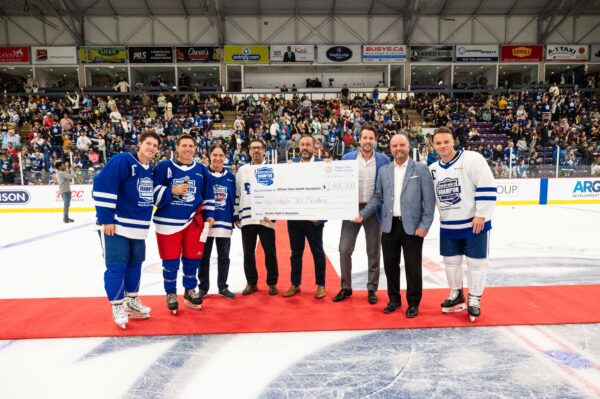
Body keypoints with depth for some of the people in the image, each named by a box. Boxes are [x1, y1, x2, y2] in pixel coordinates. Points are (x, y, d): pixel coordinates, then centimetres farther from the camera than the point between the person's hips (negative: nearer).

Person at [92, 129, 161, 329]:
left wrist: (144, 222, 15)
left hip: (138, 227, 8)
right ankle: (117, 306, 13)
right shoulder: (122, 160, -14)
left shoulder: (150, 171, 10)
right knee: (116, 266, -2)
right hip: (116, 226, -8)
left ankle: (131, 300, 31)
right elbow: (101, 186, -21)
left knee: (135, 264, 15)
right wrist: (106, 219, -20)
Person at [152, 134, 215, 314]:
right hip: (168, 221, -3)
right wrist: (172, 191, -18)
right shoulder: (163, 166, -3)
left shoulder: (202, 170, 9)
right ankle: (171, 293, 24)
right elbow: (154, 192, -5)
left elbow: (208, 195, 14)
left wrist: (209, 215, 6)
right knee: (171, 261, 5)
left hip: (194, 221, 3)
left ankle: (190, 290, 30)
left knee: (193, 258, 11)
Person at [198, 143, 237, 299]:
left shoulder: (230, 176, 6)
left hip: (225, 223, 3)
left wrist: (234, 221, 6)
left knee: (224, 257, 11)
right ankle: (203, 287, 23)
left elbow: (233, 200, 8)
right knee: (204, 257, 9)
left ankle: (223, 287, 25)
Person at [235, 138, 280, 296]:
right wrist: (236, 216, 6)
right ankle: (251, 283, 23)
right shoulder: (242, 171, 10)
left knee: (270, 252, 4)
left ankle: (272, 283, 19)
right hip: (246, 218, 2)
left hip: (266, 218, -2)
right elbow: (236, 194, 11)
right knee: (248, 253, 8)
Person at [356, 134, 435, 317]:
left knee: (413, 266, 6)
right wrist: (363, 214, 1)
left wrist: (425, 225, -11)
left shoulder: (421, 169, -1)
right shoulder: (384, 171, 10)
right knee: (390, 265, 11)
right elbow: (377, 197, 12)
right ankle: (394, 299, 28)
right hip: (389, 225, 3)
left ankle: (413, 302, 23)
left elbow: (429, 199, -4)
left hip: (412, 226, -3)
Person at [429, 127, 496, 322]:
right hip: (448, 226, 6)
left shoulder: (472, 159, -14)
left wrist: (481, 215, -19)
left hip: (474, 223, -5)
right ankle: (456, 295, 32)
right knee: (451, 261, 14)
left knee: (476, 262, 5)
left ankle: (474, 299, 22)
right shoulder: (433, 169, 5)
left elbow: (487, 187, -17)